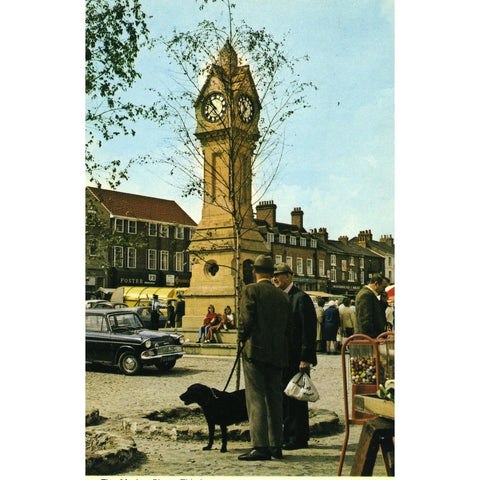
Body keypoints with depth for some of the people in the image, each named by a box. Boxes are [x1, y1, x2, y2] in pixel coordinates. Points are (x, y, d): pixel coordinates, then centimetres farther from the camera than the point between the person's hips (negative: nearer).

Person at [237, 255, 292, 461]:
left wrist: (242, 339, 3)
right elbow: (289, 326, 12)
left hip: (255, 351, -5)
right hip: (277, 353, 6)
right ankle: (276, 445, 15)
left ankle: (260, 446, -9)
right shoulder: (282, 295, 11)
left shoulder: (251, 290, -5)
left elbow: (246, 319, -13)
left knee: (256, 397, -5)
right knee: (274, 398, 11)